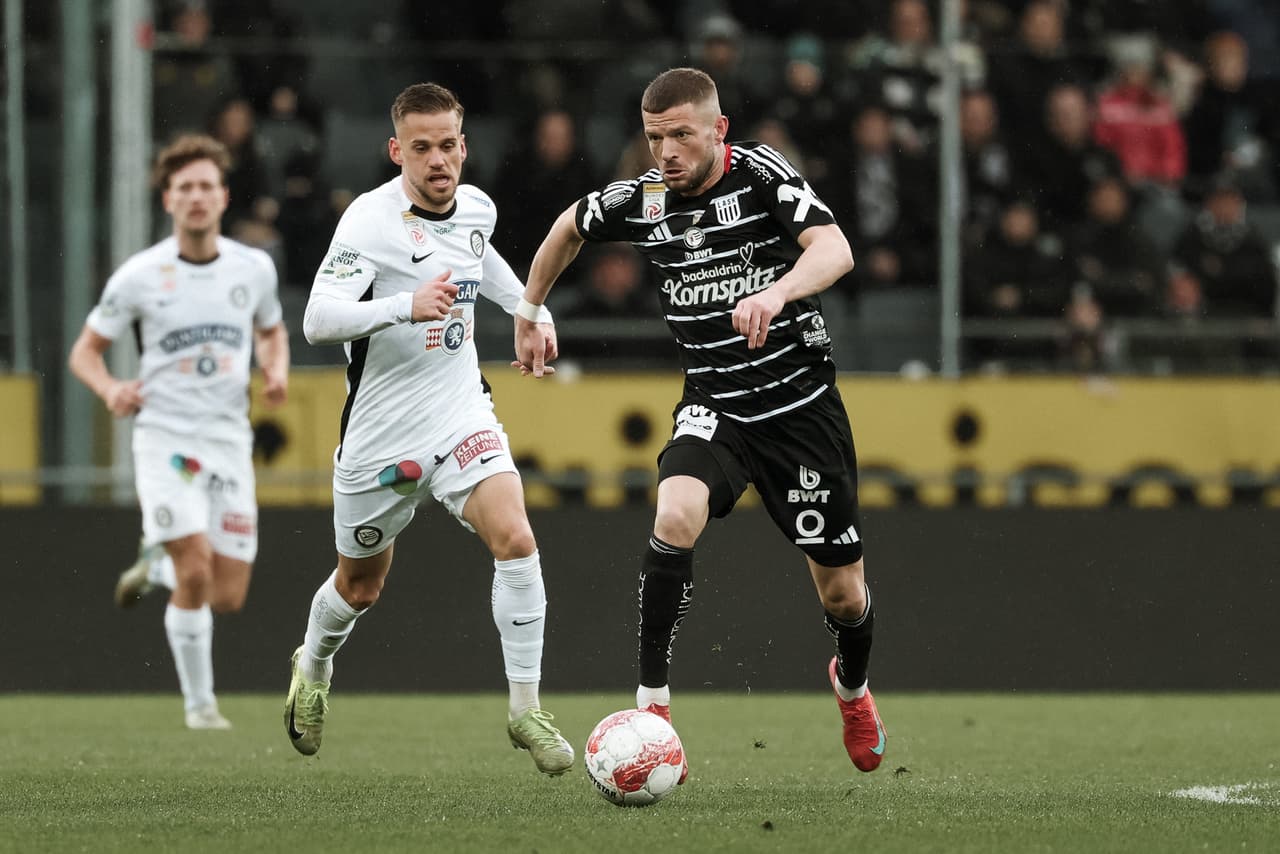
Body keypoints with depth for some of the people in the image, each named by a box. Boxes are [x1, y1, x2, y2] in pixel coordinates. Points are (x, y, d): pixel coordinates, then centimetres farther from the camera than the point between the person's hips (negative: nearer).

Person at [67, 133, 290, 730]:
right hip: (164, 437, -3)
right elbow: (85, 351, 5)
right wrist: (110, 389, -17)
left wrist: (277, 369, 1)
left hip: (229, 440, 3)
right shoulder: (139, 276, -4)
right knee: (196, 574, -19)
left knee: (227, 597, 0)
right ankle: (198, 702, -1)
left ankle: (159, 560, 34)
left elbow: (271, 330, 23)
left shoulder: (253, 268, 4)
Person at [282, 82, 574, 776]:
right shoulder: (372, 219, -19)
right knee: (360, 586, 15)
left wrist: (530, 310, 20)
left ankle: (526, 711, -13)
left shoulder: (476, 207, 1)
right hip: (380, 433, -3)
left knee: (515, 540, -21)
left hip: (461, 417, 3)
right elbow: (317, 319, -30)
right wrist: (407, 307, -42)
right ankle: (313, 667, 50)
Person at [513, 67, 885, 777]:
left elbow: (835, 249, -31)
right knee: (675, 518, -30)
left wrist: (778, 293, -50)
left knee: (842, 592, 6)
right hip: (714, 405, 2)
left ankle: (852, 685, 43)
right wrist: (529, 311, 22)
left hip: (801, 403, -2)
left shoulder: (762, 175, -16)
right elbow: (569, 226, 18)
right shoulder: (637, 202, -5)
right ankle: (651, 708, -25)